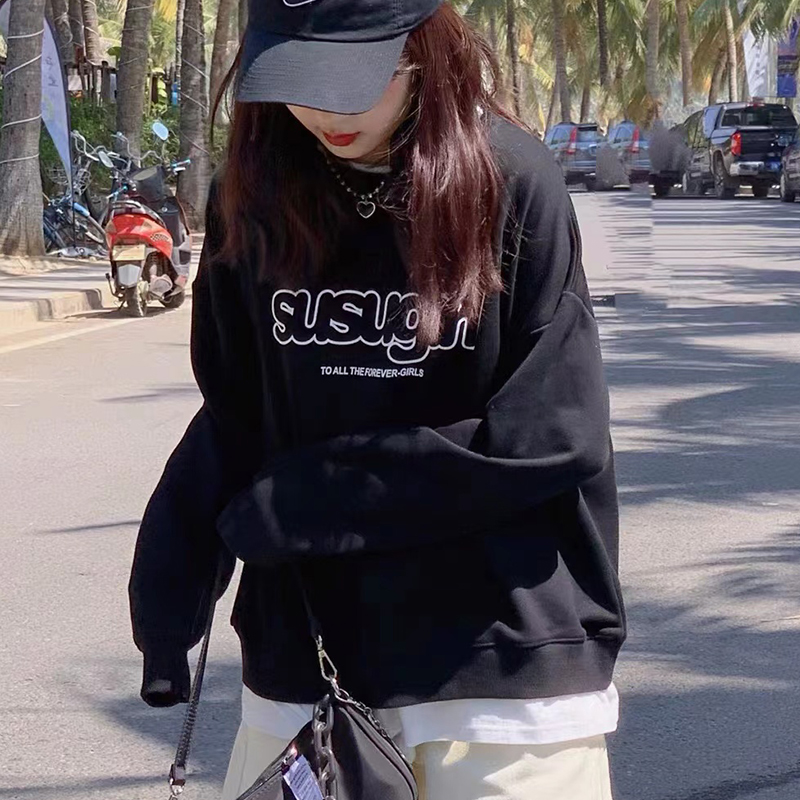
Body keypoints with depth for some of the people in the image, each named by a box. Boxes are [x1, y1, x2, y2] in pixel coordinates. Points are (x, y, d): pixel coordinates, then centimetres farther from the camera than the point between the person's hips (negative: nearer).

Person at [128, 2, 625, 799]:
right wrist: (166, 585, -5)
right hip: (306, 658, 3)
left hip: (504, 666, -3)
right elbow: (233, 417, 8)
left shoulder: (514, 182, -10)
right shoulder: (253, 196, 1)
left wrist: (298, 504, -10)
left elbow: (544, 439, -13)